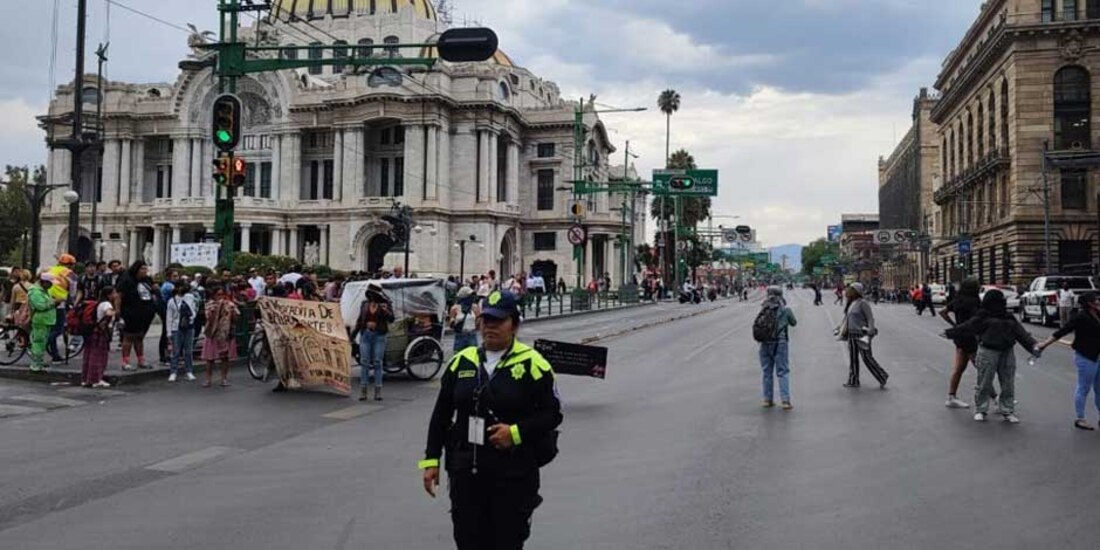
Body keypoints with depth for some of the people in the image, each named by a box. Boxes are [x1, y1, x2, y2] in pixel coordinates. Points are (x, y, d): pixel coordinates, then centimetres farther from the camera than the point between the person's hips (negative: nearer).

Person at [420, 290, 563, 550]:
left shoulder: (531, 364, -6)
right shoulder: (462, 361, 7)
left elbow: (552, 414, -5)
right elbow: (441, 414, 12)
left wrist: (516, 432, -18)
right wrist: (431, 460, 7)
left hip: (514, 473, -4)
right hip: (466, 472, 4)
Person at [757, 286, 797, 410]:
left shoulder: (763, 311, 2)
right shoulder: (785, 310, -3)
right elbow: (794, 323, 11)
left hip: (765, 344, 3)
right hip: (780, 343, -3)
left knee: (767, 372, 12)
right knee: (783, 372, 2)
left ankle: (768, 399, 17)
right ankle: (785, 400, -5)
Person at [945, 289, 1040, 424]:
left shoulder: (1009, 317, 13)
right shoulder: (983, 317, -3)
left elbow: (1021, 333, 7)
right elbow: (967, 327, -2)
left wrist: (1032, 345, -4)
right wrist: (950, 333, -4)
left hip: (1007, 353, 5)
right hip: (988, 352, -5)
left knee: (1008, 384, 7)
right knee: (984, 383, 1)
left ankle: (1008, 411, 17)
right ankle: (980, 410, 13)